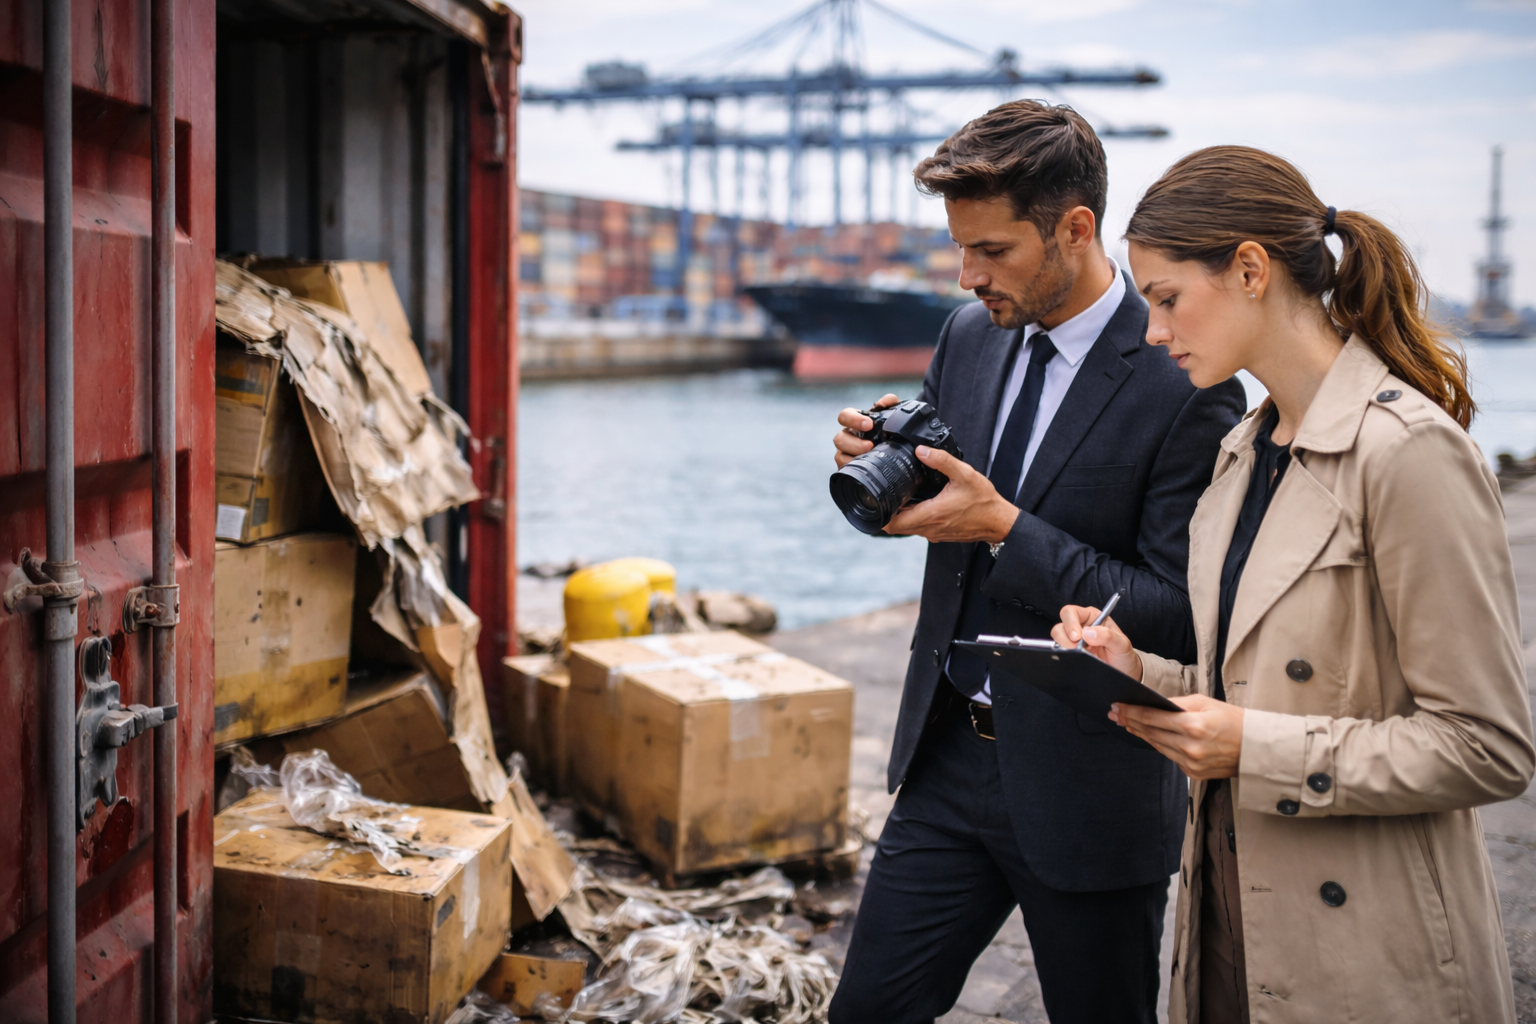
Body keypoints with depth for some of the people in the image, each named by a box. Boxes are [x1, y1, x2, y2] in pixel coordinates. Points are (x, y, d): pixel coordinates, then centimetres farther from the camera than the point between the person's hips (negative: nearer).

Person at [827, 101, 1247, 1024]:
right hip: (950, 756, 6)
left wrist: (1005, 528, -24)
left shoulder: (1185, 386, -18)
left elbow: (1181, 617, -20)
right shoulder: (969, 335, 4)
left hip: (1090, 784, -5)